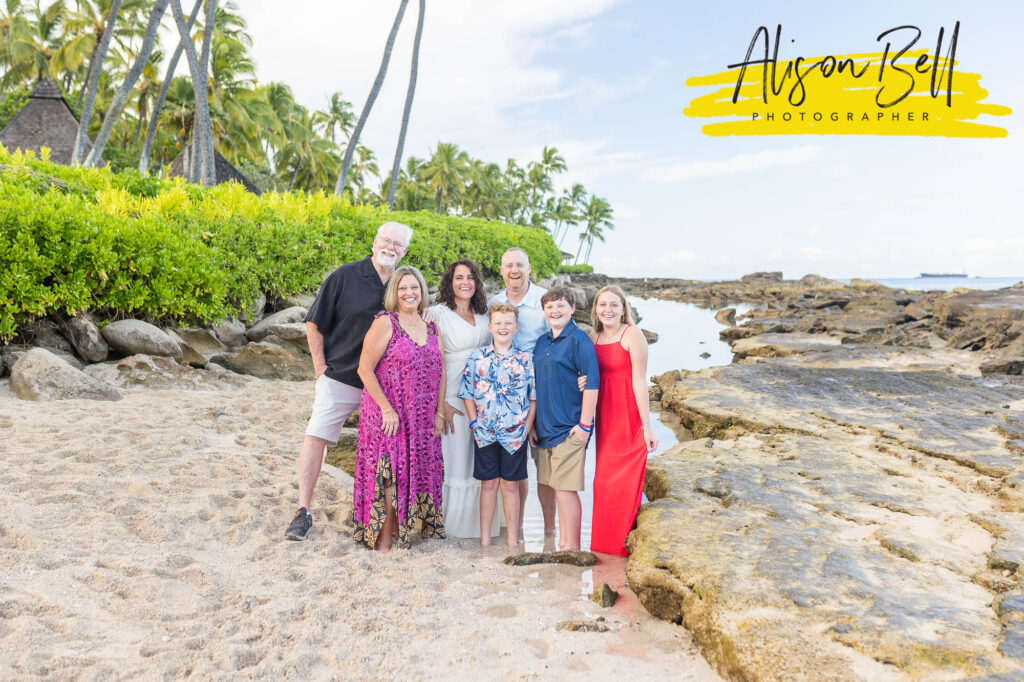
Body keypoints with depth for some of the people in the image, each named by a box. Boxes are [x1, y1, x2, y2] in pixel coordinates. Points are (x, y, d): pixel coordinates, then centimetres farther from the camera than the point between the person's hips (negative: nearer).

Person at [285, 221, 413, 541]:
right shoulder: (346, 276, -6)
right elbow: (314, 324, -2)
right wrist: (321, 368, -6)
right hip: (340, 378, -3)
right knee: (316, 437, -7)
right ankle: (304, 511, 4)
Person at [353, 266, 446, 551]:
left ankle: (400, 534, 25)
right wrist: (387, 408, -15)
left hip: (422, 420, 6)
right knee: (390, 477, -4)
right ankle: (383, 542, 9)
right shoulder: (385, 323, -7)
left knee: (414, 475, 10)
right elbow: (365, 369, -11)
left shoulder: (431, 327, 10)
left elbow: (441, 371, 12)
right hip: (388, 416, -5)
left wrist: (439, 412, 6)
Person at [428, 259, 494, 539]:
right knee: (454, 458, -2)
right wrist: (441, 403, -16)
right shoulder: (437, 313, -4)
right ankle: (449, 525, 12)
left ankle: (476, 523, 22)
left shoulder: (483, 315, 15)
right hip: (453, 398, -6)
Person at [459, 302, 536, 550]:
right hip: (485, 433, 0)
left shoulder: (525, 360, 1)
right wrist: (474, 422, -3)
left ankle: (512, 539, 19)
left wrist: (528, 427, -4)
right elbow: (468, 394, 5)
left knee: (511, 484, 8)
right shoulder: (477, 358, 2)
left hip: (515, 433, 0)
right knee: (488, 483, 9)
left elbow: (534, 397, 3)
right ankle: (484, 539, 20)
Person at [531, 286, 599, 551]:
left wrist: (585, 424, -15)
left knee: (565, 487, -4)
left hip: (569, 428, -7)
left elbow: (591, 384, -13)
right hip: (544, 427, 7)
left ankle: (572, 547, 8)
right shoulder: (541, 342, 13)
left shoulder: (579, 340, -8)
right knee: (556, 487, 13)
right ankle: (562, 543, 24)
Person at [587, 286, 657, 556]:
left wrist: (646, 425, -15)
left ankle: (625, 545, 19)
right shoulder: (593, 338, 9)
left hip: (629, 416, -6)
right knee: (604, 480, 13)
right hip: (605, 416, 6)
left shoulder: (632, 334, -9)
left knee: (626, 481, 3)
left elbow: (639, 381, -13)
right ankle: (604, 544, 27)